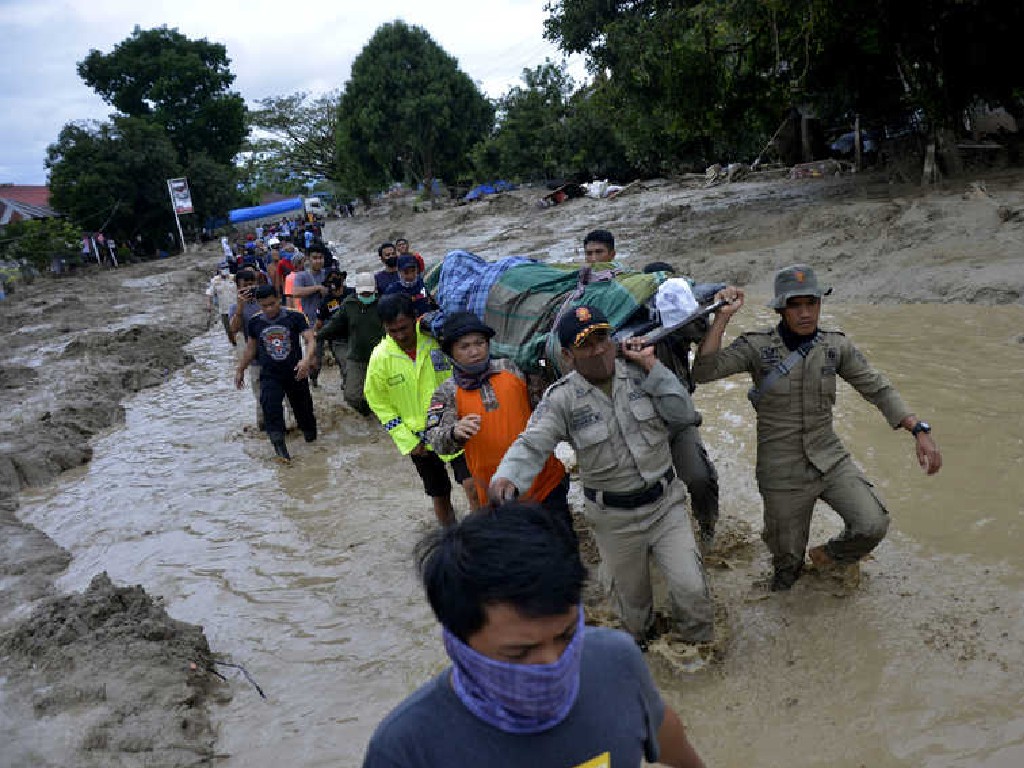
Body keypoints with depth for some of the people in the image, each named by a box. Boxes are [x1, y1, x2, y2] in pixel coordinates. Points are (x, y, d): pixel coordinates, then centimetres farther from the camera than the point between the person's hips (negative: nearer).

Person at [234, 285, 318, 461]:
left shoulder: (295, 317, -11)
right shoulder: (255, 321, 0)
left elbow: (310, 340, -18)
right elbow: (251, 348, 14)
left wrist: (306, 359, -37)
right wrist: (240, 370, 21)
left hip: (295, 374, -1)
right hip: (270, 376, 1)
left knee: (302, 407, 13)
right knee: (270, 407, -22)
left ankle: (310, 434, 41)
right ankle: (278, 443, -24)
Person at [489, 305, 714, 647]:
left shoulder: (638, 374, -5)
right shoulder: (561, 399, -14)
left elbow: (683, 415, -11)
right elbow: (531, 446, -25)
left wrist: (651, 366, -16)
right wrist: (506, 478, -46)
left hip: (665, 503, 1)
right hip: (615, 519, -1)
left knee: (690, 587, 0)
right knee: (631, 595, 19)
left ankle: (701, 645, 31)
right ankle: (641, 643, 52)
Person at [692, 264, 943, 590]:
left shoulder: (836, 345, -3)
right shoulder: (757, 346, -13)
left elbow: (877, 389, 1)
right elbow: (703, 372, -25)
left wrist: (919, 430, -9)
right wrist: (723, 316, -30)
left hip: (830, 458, 3)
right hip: (783, 473, -2)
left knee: (873, 526, -16)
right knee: (788, 560, 10)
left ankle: (829, 555, 19)